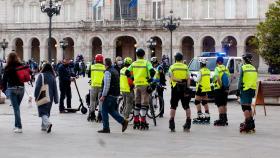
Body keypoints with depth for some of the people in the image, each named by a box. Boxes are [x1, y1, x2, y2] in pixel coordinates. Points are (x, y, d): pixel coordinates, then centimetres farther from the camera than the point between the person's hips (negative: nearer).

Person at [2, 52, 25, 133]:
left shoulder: (7, 68, -6)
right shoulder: (21, 66, 2)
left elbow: (4, 79, -1)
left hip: (12, 89, -3)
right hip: (21, 88, 4)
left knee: (16, 108, -4)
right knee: (17, 107, 16)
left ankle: (19, 127, -9)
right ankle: (17, 125, 20)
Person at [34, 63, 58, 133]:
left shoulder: (41, 76, -9)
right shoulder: (53, 77, 2)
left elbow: (38, 87, -11)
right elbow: (55, 89, 5)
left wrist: (36, 96, -4)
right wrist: (56, 99, 10)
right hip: (50, 97, 4)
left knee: (42, 111, -6)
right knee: (47, 111, 17)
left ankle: (47, 123, -30)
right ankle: (44, 126, 22)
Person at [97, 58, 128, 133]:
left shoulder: (108, 72, -13)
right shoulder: (115, 71, 17)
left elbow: (106, 85, -20)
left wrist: (103, 96, -18)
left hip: (109, 95, -9)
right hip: (115, 95, 9)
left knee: (104, 111, -1)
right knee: (112, 110, 15)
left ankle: (106, 128, 0)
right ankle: (123, 121, 4)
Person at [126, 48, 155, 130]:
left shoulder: (134, 63, 7)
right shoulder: (146, 62, -5)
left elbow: (127, 72, 5)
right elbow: (152, 71, -20)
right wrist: (150, 79, -5)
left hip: (137, 84, 4)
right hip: (144, 85, -4)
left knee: (137, 103, 13)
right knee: (144, 103, -1)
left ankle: (136, 122, 16)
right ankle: (143, 122, -6)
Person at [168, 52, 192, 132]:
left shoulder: (172, 67, 3)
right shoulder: (185, 67, 4)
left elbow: (172, 78, -12)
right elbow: (188, 79, -4)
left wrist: (179, 80, -18)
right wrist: (188, 88, -5)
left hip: (175, 88, 0)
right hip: (184, 88, 0)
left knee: (173, 107, 6)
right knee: (186, 106, 8)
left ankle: (172, 125, 2)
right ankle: (188, 122, 5)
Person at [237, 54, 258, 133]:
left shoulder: (243, 68, -9)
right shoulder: (254, 68, 12)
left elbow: (240, 80, -11)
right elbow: (255, 81, 15)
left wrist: (238, 90, -5)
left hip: (245, 90, -7)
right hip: (252, 89, 7)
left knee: (245, 106, -7)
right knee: (249, 106, 17)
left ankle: (248, 123, -14)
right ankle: (251, 122, 21)